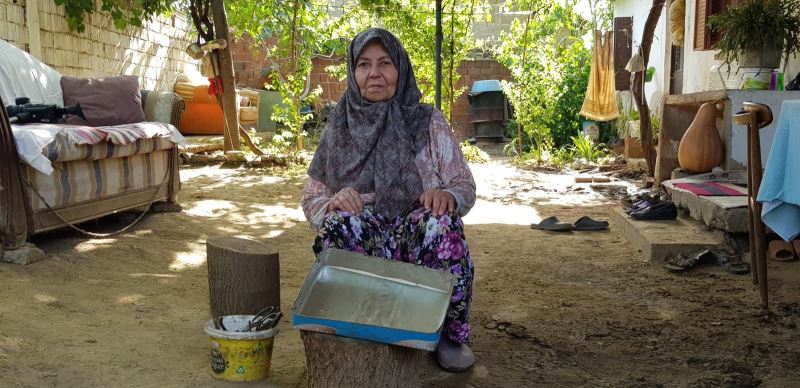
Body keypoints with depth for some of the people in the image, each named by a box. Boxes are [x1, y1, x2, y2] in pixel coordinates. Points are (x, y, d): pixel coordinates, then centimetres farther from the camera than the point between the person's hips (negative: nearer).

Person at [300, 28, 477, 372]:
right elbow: (311, 201, 10)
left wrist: (447, 196, -22)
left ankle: (450, 335, -9)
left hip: (422, 241, 0)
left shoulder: (428, 122, 3)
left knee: (440, 221, -33)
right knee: (338, 226, -32)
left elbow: (465, 188, 3)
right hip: (361, 245, 0)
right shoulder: (338, 128, 7)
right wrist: (333, 203, -15)